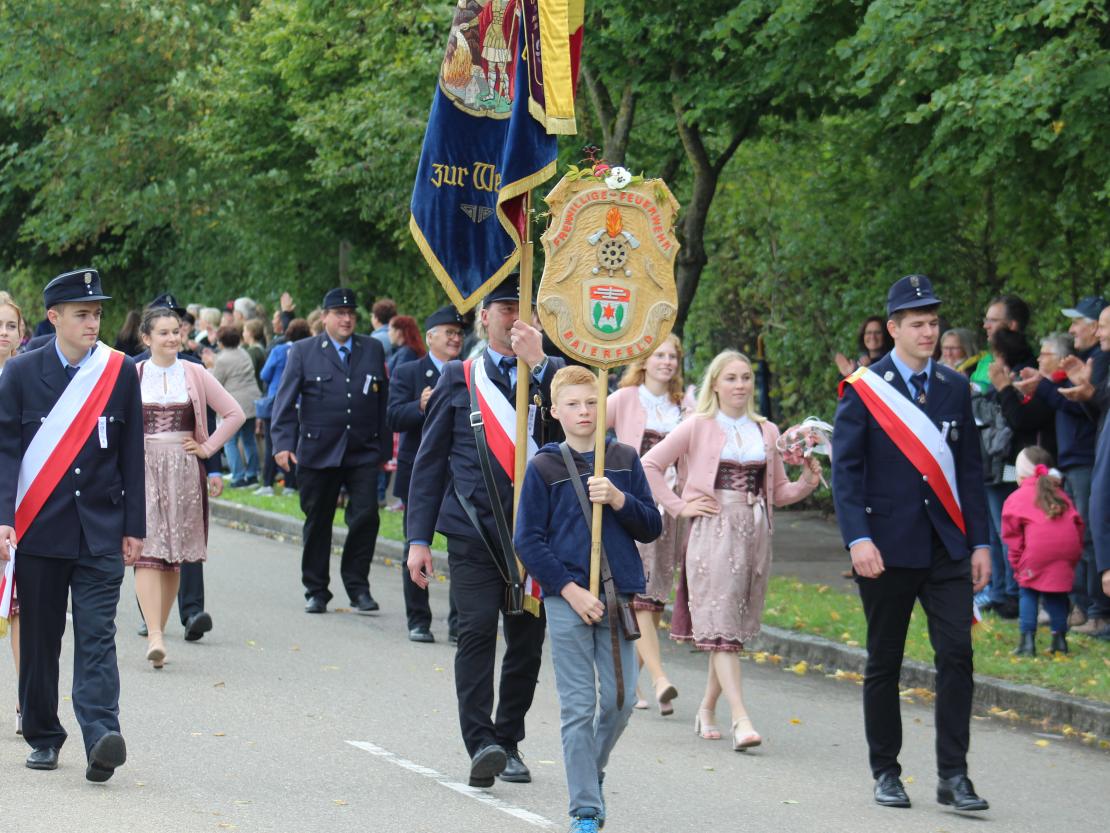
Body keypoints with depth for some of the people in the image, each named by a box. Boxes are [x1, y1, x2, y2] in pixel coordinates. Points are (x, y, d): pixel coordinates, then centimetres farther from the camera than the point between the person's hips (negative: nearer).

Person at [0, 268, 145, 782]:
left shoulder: (120, 371, 5)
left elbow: (131, 456, 8)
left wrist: (133, 527, 6)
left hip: (100, 532, 0)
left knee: (96, 637, -10)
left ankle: (101, 738, -21)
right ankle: (43, 738, 20)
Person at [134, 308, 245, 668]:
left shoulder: (195, 375, 5)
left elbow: (234, 414, 9)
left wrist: (208, 447, 3)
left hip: (184, 472, 2)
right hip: (143, 471, -2)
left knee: (174, 557, 4)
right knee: (148, 552, -13)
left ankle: (157, 632, 15)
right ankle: (154, 636, -21)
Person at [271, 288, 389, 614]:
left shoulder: (373, 350, 11)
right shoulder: (303, 352, 5)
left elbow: (384, 401, 13)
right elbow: (285, 400, 0)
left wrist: (385, 449, 10)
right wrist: (283, 443, -11)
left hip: (363, 452, 1)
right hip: (317, 453, -1)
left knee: (365, 516, -9)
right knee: (317, 523, 6)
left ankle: (358, 586, 4)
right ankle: (316, 591, 17)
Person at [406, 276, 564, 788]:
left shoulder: (552, 374, 10)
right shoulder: (458, 379, 8)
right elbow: (430, 462, 9)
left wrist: (537, 363, -15)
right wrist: (418, 538, 3)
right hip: (473, 529, -2)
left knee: (527, 639, 5)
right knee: (477, 630, -14)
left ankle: (509, 743, 18)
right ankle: (481, 744, -16)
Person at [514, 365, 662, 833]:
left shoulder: (624, 460, 7)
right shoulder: (544, 468, -1)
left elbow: (651, 528, 8)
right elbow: (528, 541, -3)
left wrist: (619, 500, -11)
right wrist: (569, 589, -12)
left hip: (618, 597, 3)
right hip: (567, 600, -3)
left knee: (620, 701, 4)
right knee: (578, 707, -1)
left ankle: (592, 773, 31)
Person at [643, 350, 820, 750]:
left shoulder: (767, 432, 14)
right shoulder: (698, 427, 2)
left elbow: (777, 491, 17)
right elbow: (649, 464, 1)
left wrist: (807, 483, -2)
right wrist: (678, 506, -4)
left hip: (755, 533, 5)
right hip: (713, 532, -5)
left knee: (737, 626, 8)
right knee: (721, 626, -11)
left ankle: (708, 709, 23)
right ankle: (741, 719, -19)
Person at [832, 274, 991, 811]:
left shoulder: (955, 388, 10)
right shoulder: (864, 390, -3)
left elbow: (970, 469, 12)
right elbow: (845, 470, -7)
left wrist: (979, 542, 7)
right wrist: (858, 539, -18)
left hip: (947, 547, 3)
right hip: (888, 549, -3)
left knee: (956, 655, -7)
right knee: (884, 663, 6)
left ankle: (953, 775, -2)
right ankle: (885, 772, 18)